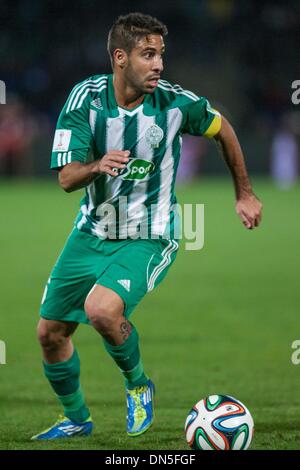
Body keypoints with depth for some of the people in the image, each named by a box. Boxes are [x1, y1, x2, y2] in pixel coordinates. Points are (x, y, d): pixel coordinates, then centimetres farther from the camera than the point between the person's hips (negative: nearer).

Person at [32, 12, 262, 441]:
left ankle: (138, 385, 1)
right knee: (50, 332, 8)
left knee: (102, 309, -30)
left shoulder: (174, 101, -15)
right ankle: (76, 419, 34)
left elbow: (223, 130, 6)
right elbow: (66, 178, -16)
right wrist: (97, 167, -38)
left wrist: (245, 194, 14)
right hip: (92, 233, 4)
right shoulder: (86, 97, -13)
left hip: (148, 239, -4)